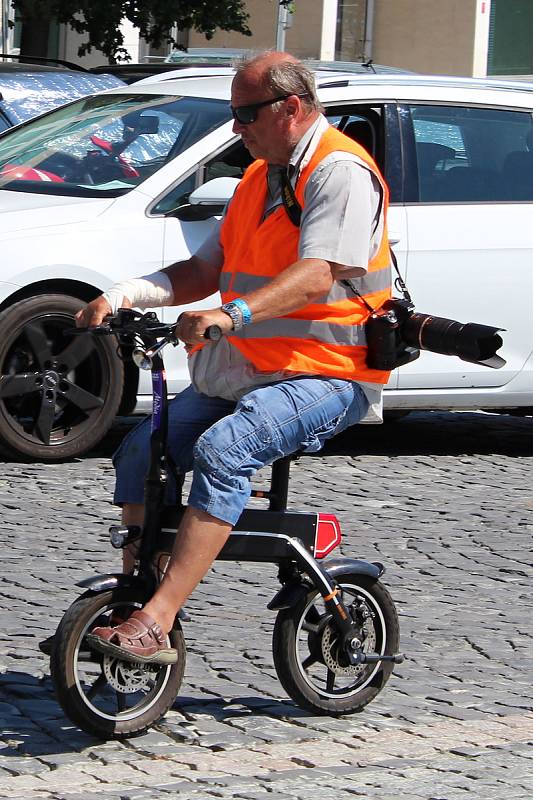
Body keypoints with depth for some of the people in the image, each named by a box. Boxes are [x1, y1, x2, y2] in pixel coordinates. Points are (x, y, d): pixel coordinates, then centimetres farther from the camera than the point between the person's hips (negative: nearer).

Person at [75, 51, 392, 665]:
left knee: (222, 450, -31)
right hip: (246, 370, 9)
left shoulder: (341, 171, -11)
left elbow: (316, 276, -25)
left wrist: (234, 315, -41)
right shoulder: (260, 177, 19)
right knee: (141, 451, -6)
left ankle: (155, 625, -36)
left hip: (328, 376, -9)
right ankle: (134, 592, 2)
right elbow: (207, 269, 16)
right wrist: (126, 295, -1)